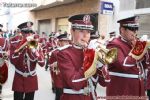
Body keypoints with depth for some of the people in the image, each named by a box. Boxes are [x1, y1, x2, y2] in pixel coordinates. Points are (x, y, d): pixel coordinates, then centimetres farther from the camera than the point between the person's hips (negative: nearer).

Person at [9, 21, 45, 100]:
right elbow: (13, 61, -25)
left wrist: (34, 49, -22)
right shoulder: (15, 43, -7)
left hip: (32, 80, 3)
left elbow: (42, 63, -9)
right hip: (19, 79, -2)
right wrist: (24, 44, -26)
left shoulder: (35, 44, -1)